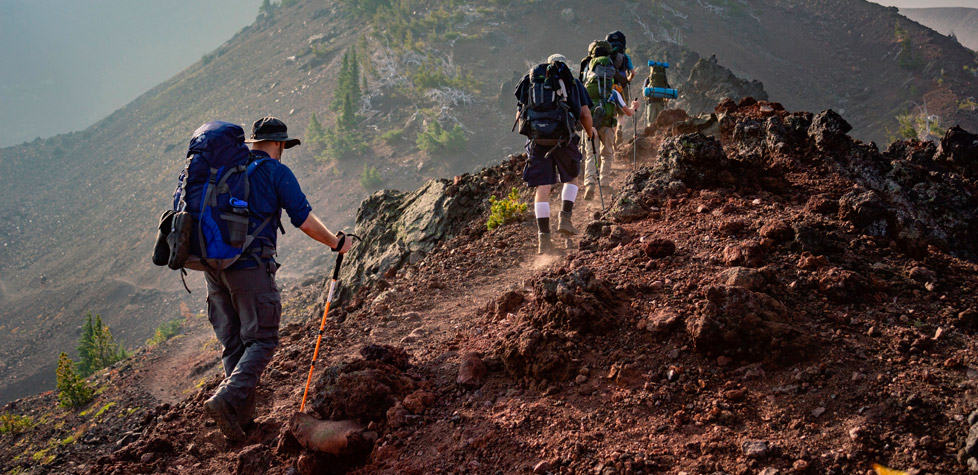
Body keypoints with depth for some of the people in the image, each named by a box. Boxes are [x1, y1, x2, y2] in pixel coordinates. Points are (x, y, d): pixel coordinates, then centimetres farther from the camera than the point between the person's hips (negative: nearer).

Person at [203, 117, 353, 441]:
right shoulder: (276, 172, -1)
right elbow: (305, 220, -4)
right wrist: (336, 243, 10)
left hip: (213, 265, 6)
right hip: (250, 266, -6)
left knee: (233, 343, 12)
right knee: (262, 340, -1)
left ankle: (242, 415, 12)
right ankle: (227, 400, -20)